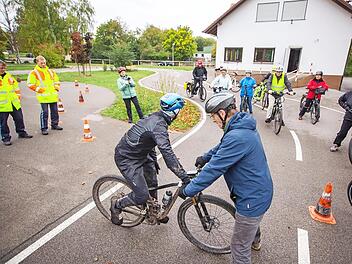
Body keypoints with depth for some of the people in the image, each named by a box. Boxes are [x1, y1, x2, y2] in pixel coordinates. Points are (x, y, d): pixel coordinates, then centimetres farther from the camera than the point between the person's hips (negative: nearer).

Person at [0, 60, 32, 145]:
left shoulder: (9, 76, 12)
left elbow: (16, 87, 20)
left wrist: (18, 97, 12)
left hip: (14, 103, 5)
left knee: (19, 118, 13)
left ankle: (22, 133, 29)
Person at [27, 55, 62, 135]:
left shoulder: (50, 71, 14)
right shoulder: (34, 73, -1)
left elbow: (56, 80, 25)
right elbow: (30, 84, -3)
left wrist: (57, 87, 10)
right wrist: (38, 89, -10)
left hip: (53, 96, 5)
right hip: (43, 96, -5)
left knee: (54, 111, 11)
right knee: (44, 112, -5)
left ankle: (54, 125, 26)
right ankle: (44, 128, 4)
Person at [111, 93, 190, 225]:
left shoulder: (155, 117, 2)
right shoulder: (159, 126, -29)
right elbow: (168, 154, -37)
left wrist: (154, 160, 26)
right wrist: (185, 178, -35)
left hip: (140, 153, 10)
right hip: (126, 159, -10)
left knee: (152, 184, 18)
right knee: (142, 197, -5)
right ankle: (116, 205, 21)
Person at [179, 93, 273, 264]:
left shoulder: (237, 137, -33)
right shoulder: (244, 126, 0)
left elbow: (214, 169, -30)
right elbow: (222, 147, 15)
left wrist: (188, 190, -19)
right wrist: (205, 157, 23)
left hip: (252, 198, -10)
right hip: (259, 191, 10)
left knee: (239, 248, 9)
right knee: (252, 220, 39)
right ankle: (255, 242, 70)